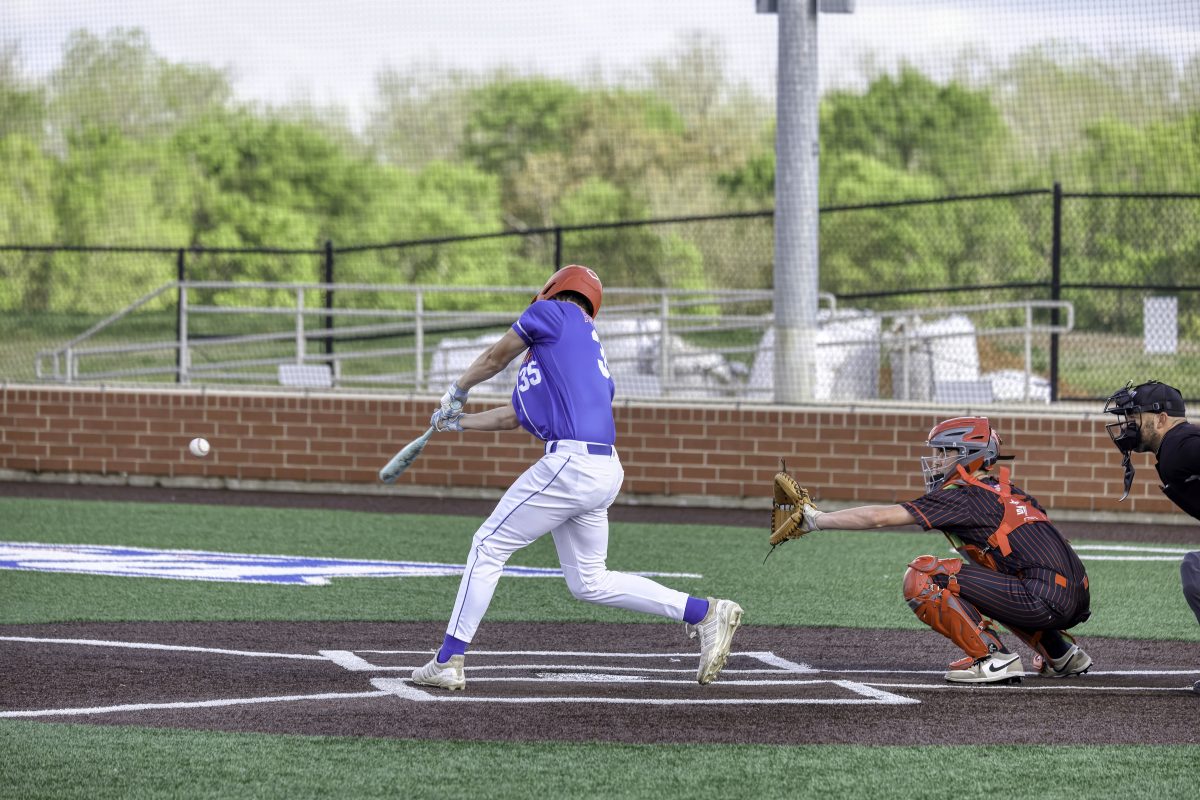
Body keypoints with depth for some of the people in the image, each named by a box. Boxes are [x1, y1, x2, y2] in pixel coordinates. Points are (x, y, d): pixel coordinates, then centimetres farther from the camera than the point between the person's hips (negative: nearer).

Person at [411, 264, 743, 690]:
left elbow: (495, 358, 16)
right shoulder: (589, 349, 27)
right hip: (602, 472, 9)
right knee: (590, 582, 15)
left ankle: (448, 662, 2)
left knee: (489, 545, 1)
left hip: (571, 461, -9)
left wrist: (457, 391, 34)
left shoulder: (554, 313, 4)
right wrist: (458, 422, 42)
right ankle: (706, 614, 10)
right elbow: (518, 416, 32)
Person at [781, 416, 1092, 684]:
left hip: (1044, 604, -9)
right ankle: (1060, 652, 26)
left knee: (921, 577, -7)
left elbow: (879, 517, 0)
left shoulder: (964, 498, -2)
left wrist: (816, 520, 9)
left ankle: (992, 657, -10)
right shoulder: (1007, 491, 22)